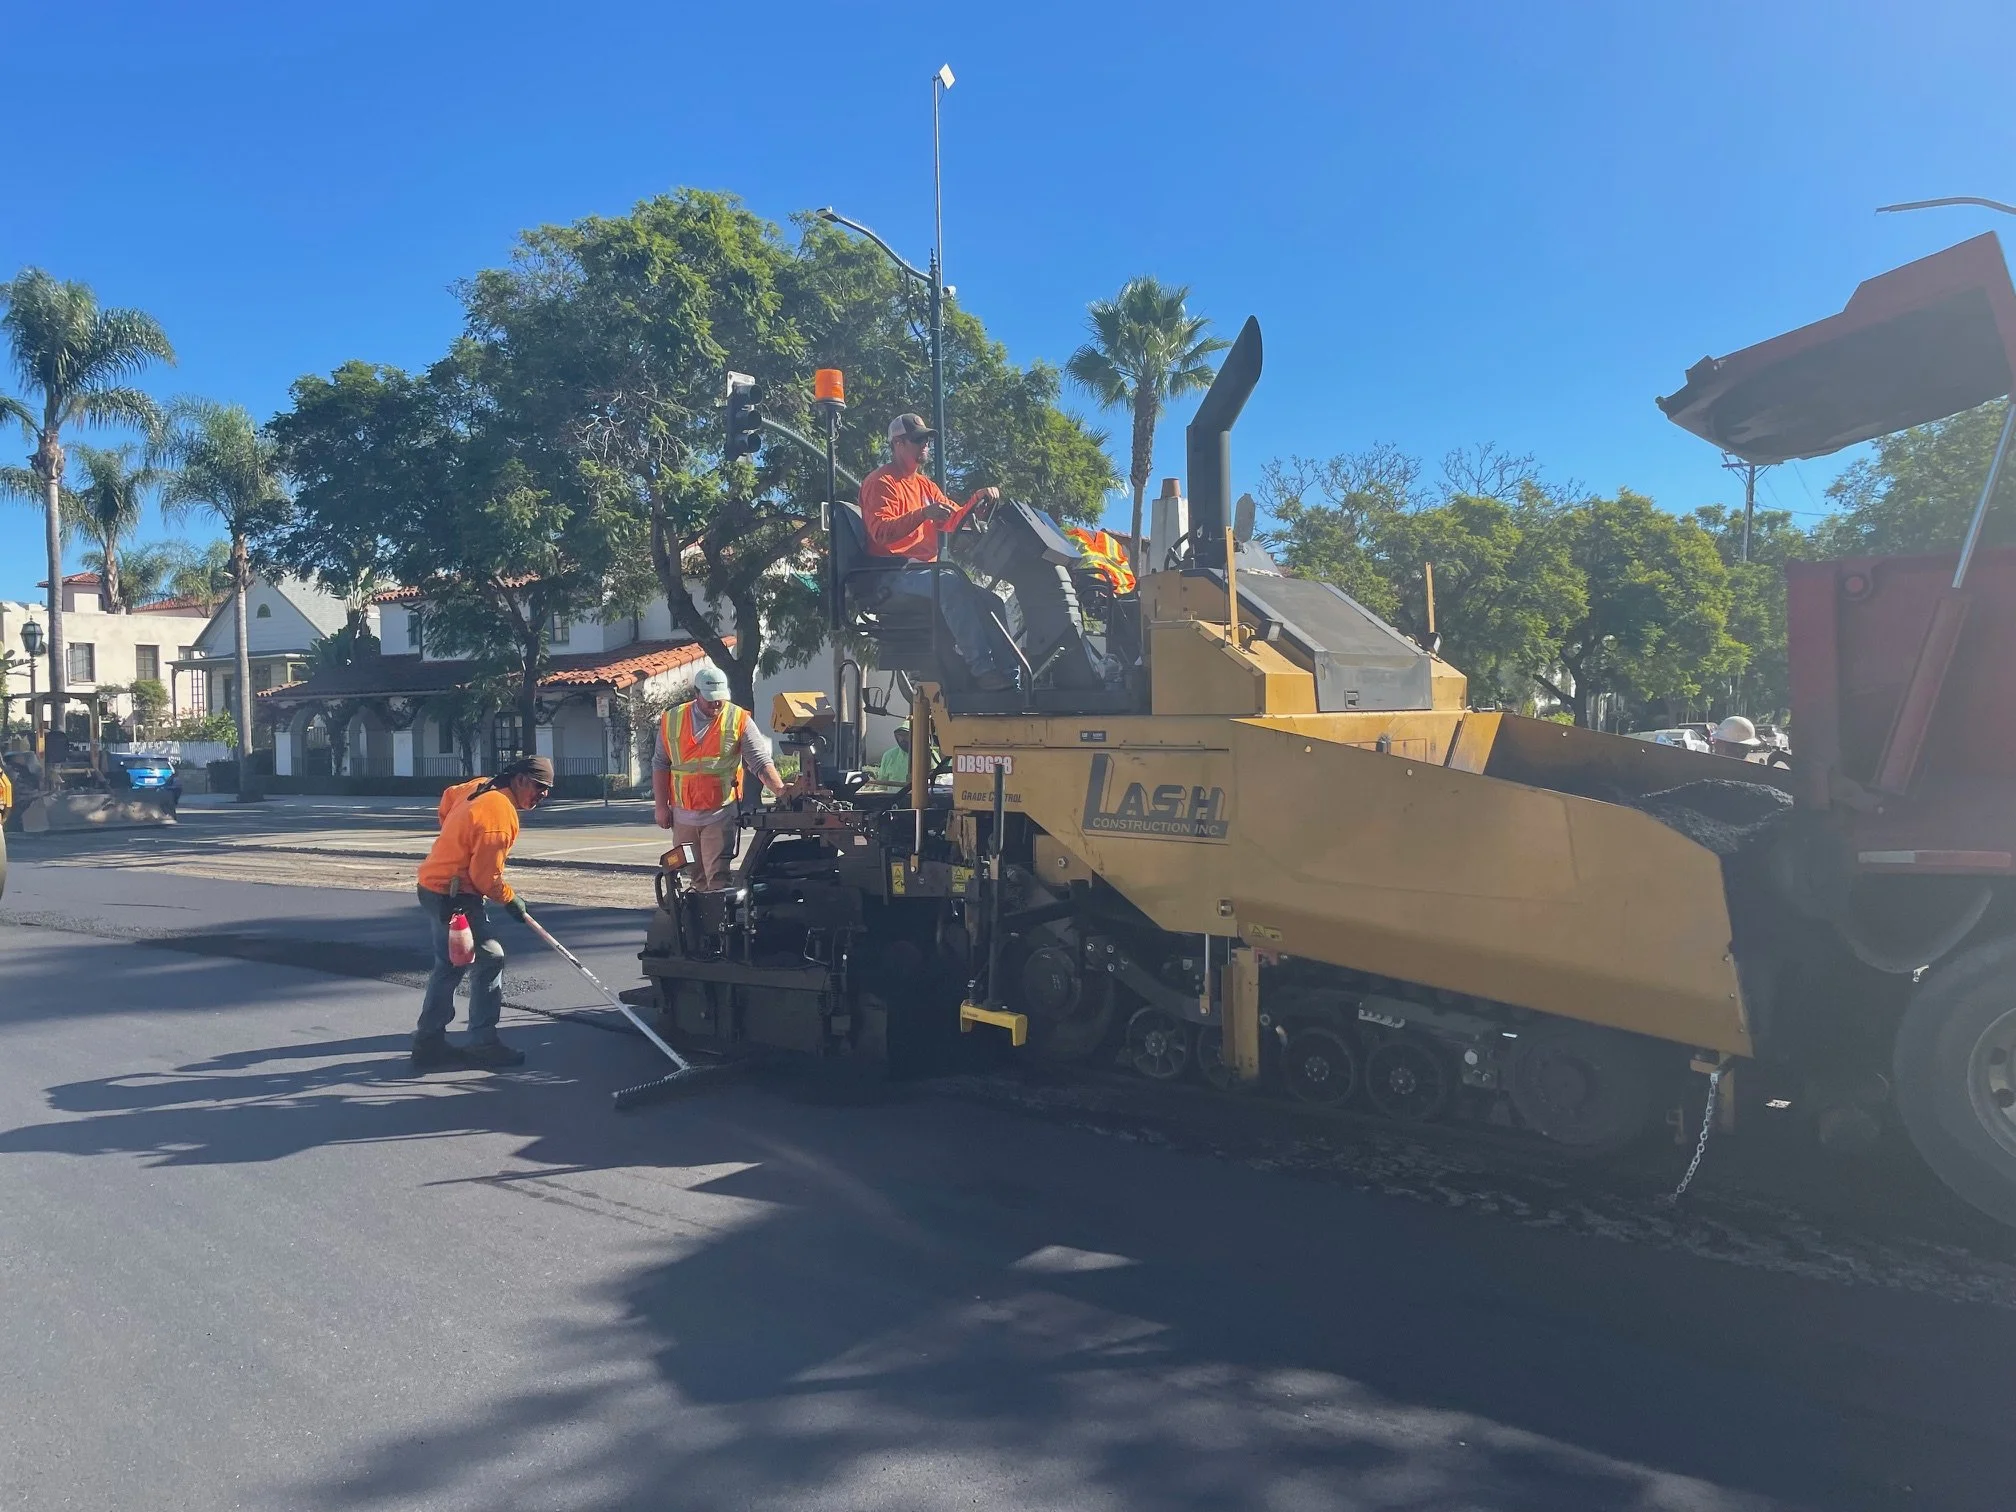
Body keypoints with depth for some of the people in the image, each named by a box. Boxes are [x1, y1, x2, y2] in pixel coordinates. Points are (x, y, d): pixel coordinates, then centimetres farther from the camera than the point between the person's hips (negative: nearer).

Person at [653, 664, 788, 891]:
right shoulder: (672, 720, 3)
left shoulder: (739, 720, -4)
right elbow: (660, 765, 9)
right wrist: (662, 806, 4)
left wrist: (780, 789, -25)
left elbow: (761, 761, -10)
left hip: (720, 813, -3)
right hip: (683, 814, 4)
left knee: (717, 876, -10)